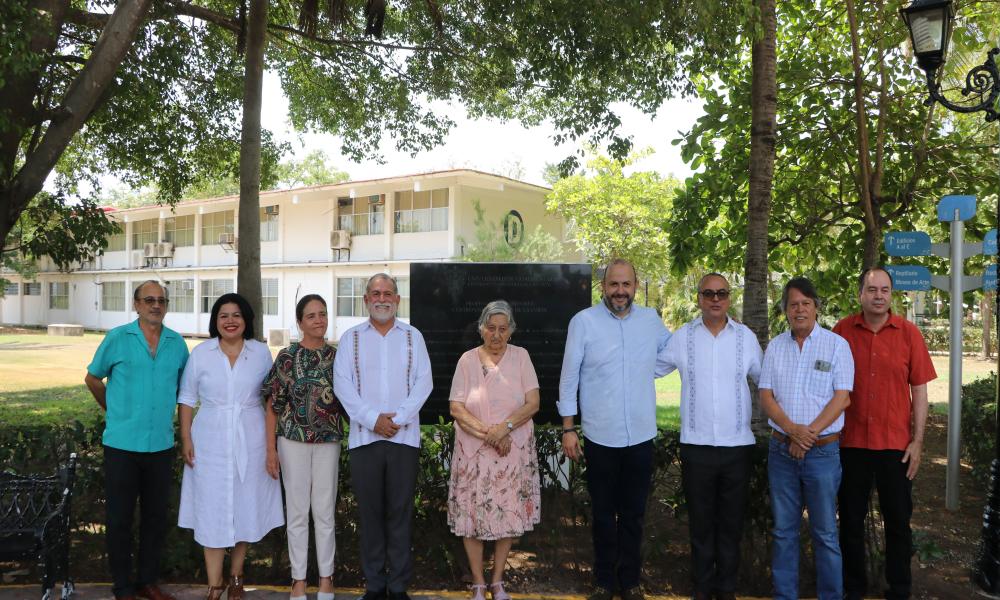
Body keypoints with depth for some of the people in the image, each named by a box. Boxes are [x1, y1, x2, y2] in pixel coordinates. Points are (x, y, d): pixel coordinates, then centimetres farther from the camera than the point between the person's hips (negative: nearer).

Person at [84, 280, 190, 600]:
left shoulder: (177, 342, 3)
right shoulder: (117, 338, -5)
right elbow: (93, 378, 7)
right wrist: (114, 410, 11)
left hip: (161, 444, 3)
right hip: (122, 444, -3)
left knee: (156, 516, 12)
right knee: (120, 517, 5)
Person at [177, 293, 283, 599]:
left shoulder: (261, 352, 1)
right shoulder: (201, 353, 0)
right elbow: (187, 399, 3)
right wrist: (186, 439, -3)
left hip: (250, 441, 1)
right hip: (211, 441, -1)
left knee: (246, 506, 8)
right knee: (213, 510, 0)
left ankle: (236, 575, 25)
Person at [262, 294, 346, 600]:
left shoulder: (337, 356, 3)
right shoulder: (287, 356, -4)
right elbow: (273, 406, -3)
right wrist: (271, 449, -6)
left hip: (328, 441, 2)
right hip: (293, 440, -1)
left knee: (325, 511, 8)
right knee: (297, 511, 6)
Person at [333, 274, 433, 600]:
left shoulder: (413, 337, 9)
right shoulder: (350, 338, 7)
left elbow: (423, 382, 1)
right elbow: (342, 384, -1)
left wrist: (398, 419, -11)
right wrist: (373, 419, -11)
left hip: (404, 436, 0)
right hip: (364, 436, 0)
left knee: (400, 512, 2)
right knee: (370, 511, 4)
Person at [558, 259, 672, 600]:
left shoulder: (651, 319, 3)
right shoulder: (583, 321, -7)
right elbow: (569, 378, -4)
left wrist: (651, 370, 7)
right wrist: (568, 429, -5)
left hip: (641, 436, 3)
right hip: (601, 437, -2)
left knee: (633, 514, 13)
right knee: (604, 515, 11)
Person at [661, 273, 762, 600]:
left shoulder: (746, 337, 2)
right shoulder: (682, 337, 0)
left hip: (738, 446, 1)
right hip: (696, 446, 0)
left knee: (731, 523, 10)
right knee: (701, 523, 10)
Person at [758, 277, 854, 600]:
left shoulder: (836, 344, -2)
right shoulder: (775, 346, 7)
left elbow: (841, 398, -7)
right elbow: (765, 396, 2)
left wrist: (809, 434, -15)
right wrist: (793, 430, -13)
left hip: (823, 450, -3)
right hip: (781, 449, 3)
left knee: (825, 533, 4)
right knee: (783, 531, 10)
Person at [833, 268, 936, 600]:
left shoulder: (908, 333, -2)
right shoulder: (842, 331, -1)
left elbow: (919, 391, 0)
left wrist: (917, 441, -3)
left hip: (896, 444, 0)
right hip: (852, 442, 1)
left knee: (898, 521, 9)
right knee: (851, 520, 11)